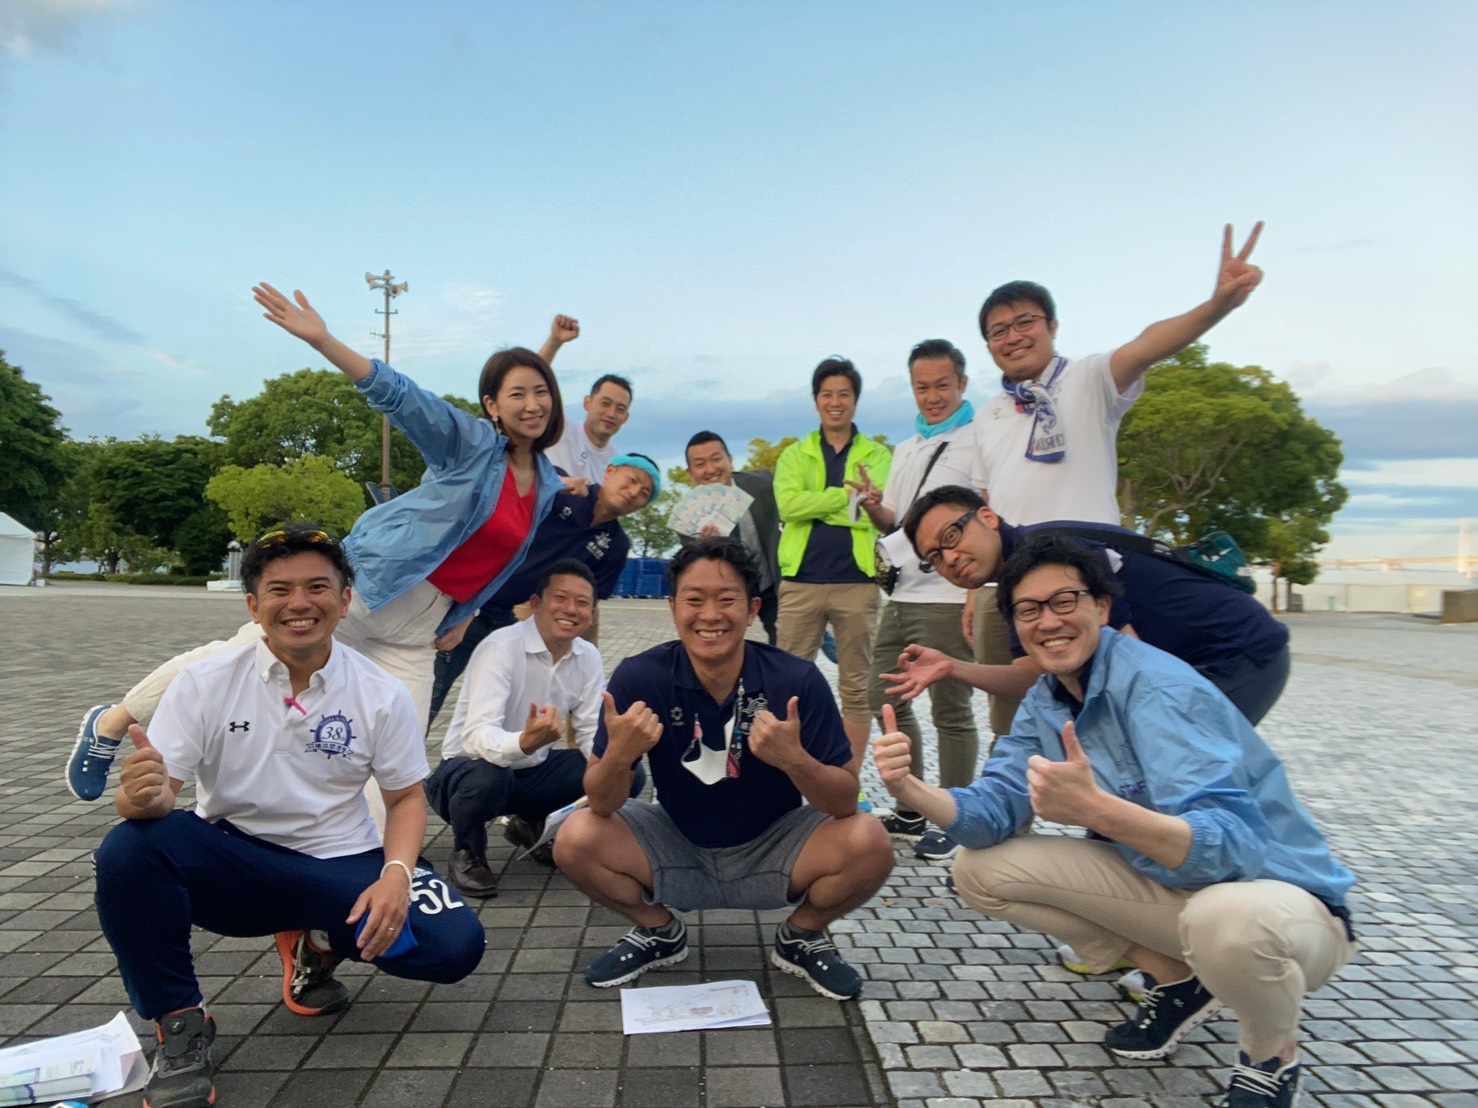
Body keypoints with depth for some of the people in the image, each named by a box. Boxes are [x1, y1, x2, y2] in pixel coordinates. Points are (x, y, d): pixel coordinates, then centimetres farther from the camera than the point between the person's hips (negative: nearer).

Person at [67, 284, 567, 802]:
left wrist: (463, 617, 12)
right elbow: (397, 394, -18)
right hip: (368, 583, -5)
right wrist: (321, 339, -30)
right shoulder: (468, 442, -6)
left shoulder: (549, 488, 9)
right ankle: (111, 723, 23)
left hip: (419, 625, 5)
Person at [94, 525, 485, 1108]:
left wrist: (397, 872, -19)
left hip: (342, 866, 0)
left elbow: (406, 796, 0)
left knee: (456, 945, -21)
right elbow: (155, 792, -11)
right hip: (230, 861, 0)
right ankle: (180, 1024, -7)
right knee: (129, 849, -30)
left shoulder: (382, 693, -8)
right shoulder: (205, 681, -8)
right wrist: (143, 795, -37)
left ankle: (321, 946, 12)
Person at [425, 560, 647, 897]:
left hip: (532, 770, 6)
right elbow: (478, 734, -35)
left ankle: (531, 824, 15)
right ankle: (467, 852, -4)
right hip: (471, 768, -6)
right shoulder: (501, 647, -25)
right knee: (488, 778, -40)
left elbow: (591, 733, -5)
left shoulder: (588, 658, -6)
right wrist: (525, 742, -57)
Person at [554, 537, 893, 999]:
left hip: (773, 851, -1)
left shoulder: (797, 680, -21)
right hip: (677, 848, 1)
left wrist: (795, 760, -39)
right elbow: (603, 804, -15)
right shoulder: (639, 677, -18)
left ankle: (801, 936, 8)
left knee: (868, 844, -25)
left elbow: (845, 801, -18)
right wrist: (617, 756, -37)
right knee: (576, 840, -21)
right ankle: (660, 931, 10)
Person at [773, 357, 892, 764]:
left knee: (856, 686, 7)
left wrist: (814, 504, -15)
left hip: (857, 581, 0)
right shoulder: (795, 454, 11)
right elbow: (788, 503, -8)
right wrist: (849, 495, -12)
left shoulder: (878, 455, 9)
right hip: (800, 581, 1)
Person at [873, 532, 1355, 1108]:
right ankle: (1176, 980, 10)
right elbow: (995, 810, -7)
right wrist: (910, 790, -26)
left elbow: (1229, 846, -35)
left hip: (1278, 893, -6)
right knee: (978, 869, -2)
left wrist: (1098, 810, -53)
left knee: (1229, 920, -42)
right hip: (1167, 883, 7)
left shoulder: (1159, 688, -26)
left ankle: (1272, 1054, -4)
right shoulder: (1044, 701, -1)